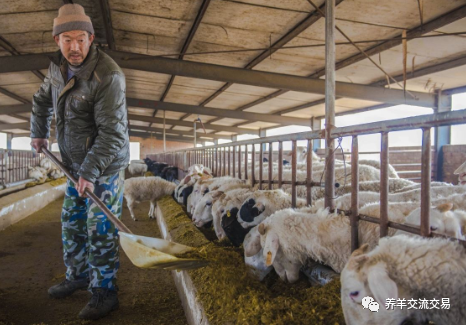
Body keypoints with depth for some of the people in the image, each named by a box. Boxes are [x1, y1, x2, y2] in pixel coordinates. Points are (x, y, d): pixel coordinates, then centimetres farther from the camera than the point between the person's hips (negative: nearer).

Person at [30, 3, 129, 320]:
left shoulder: (108, 76, -22)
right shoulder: (58, 68, 5)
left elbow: (112, 133, -26)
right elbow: (42, 100, 26)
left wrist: (90, 172, -27)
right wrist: (39, 133, 22)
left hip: (106, 165, -8)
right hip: (76, 163, 8)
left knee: (100, 229, -4)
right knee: (72, 223, 17)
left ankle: (104, 293, 11)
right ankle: (78, 276, 36)